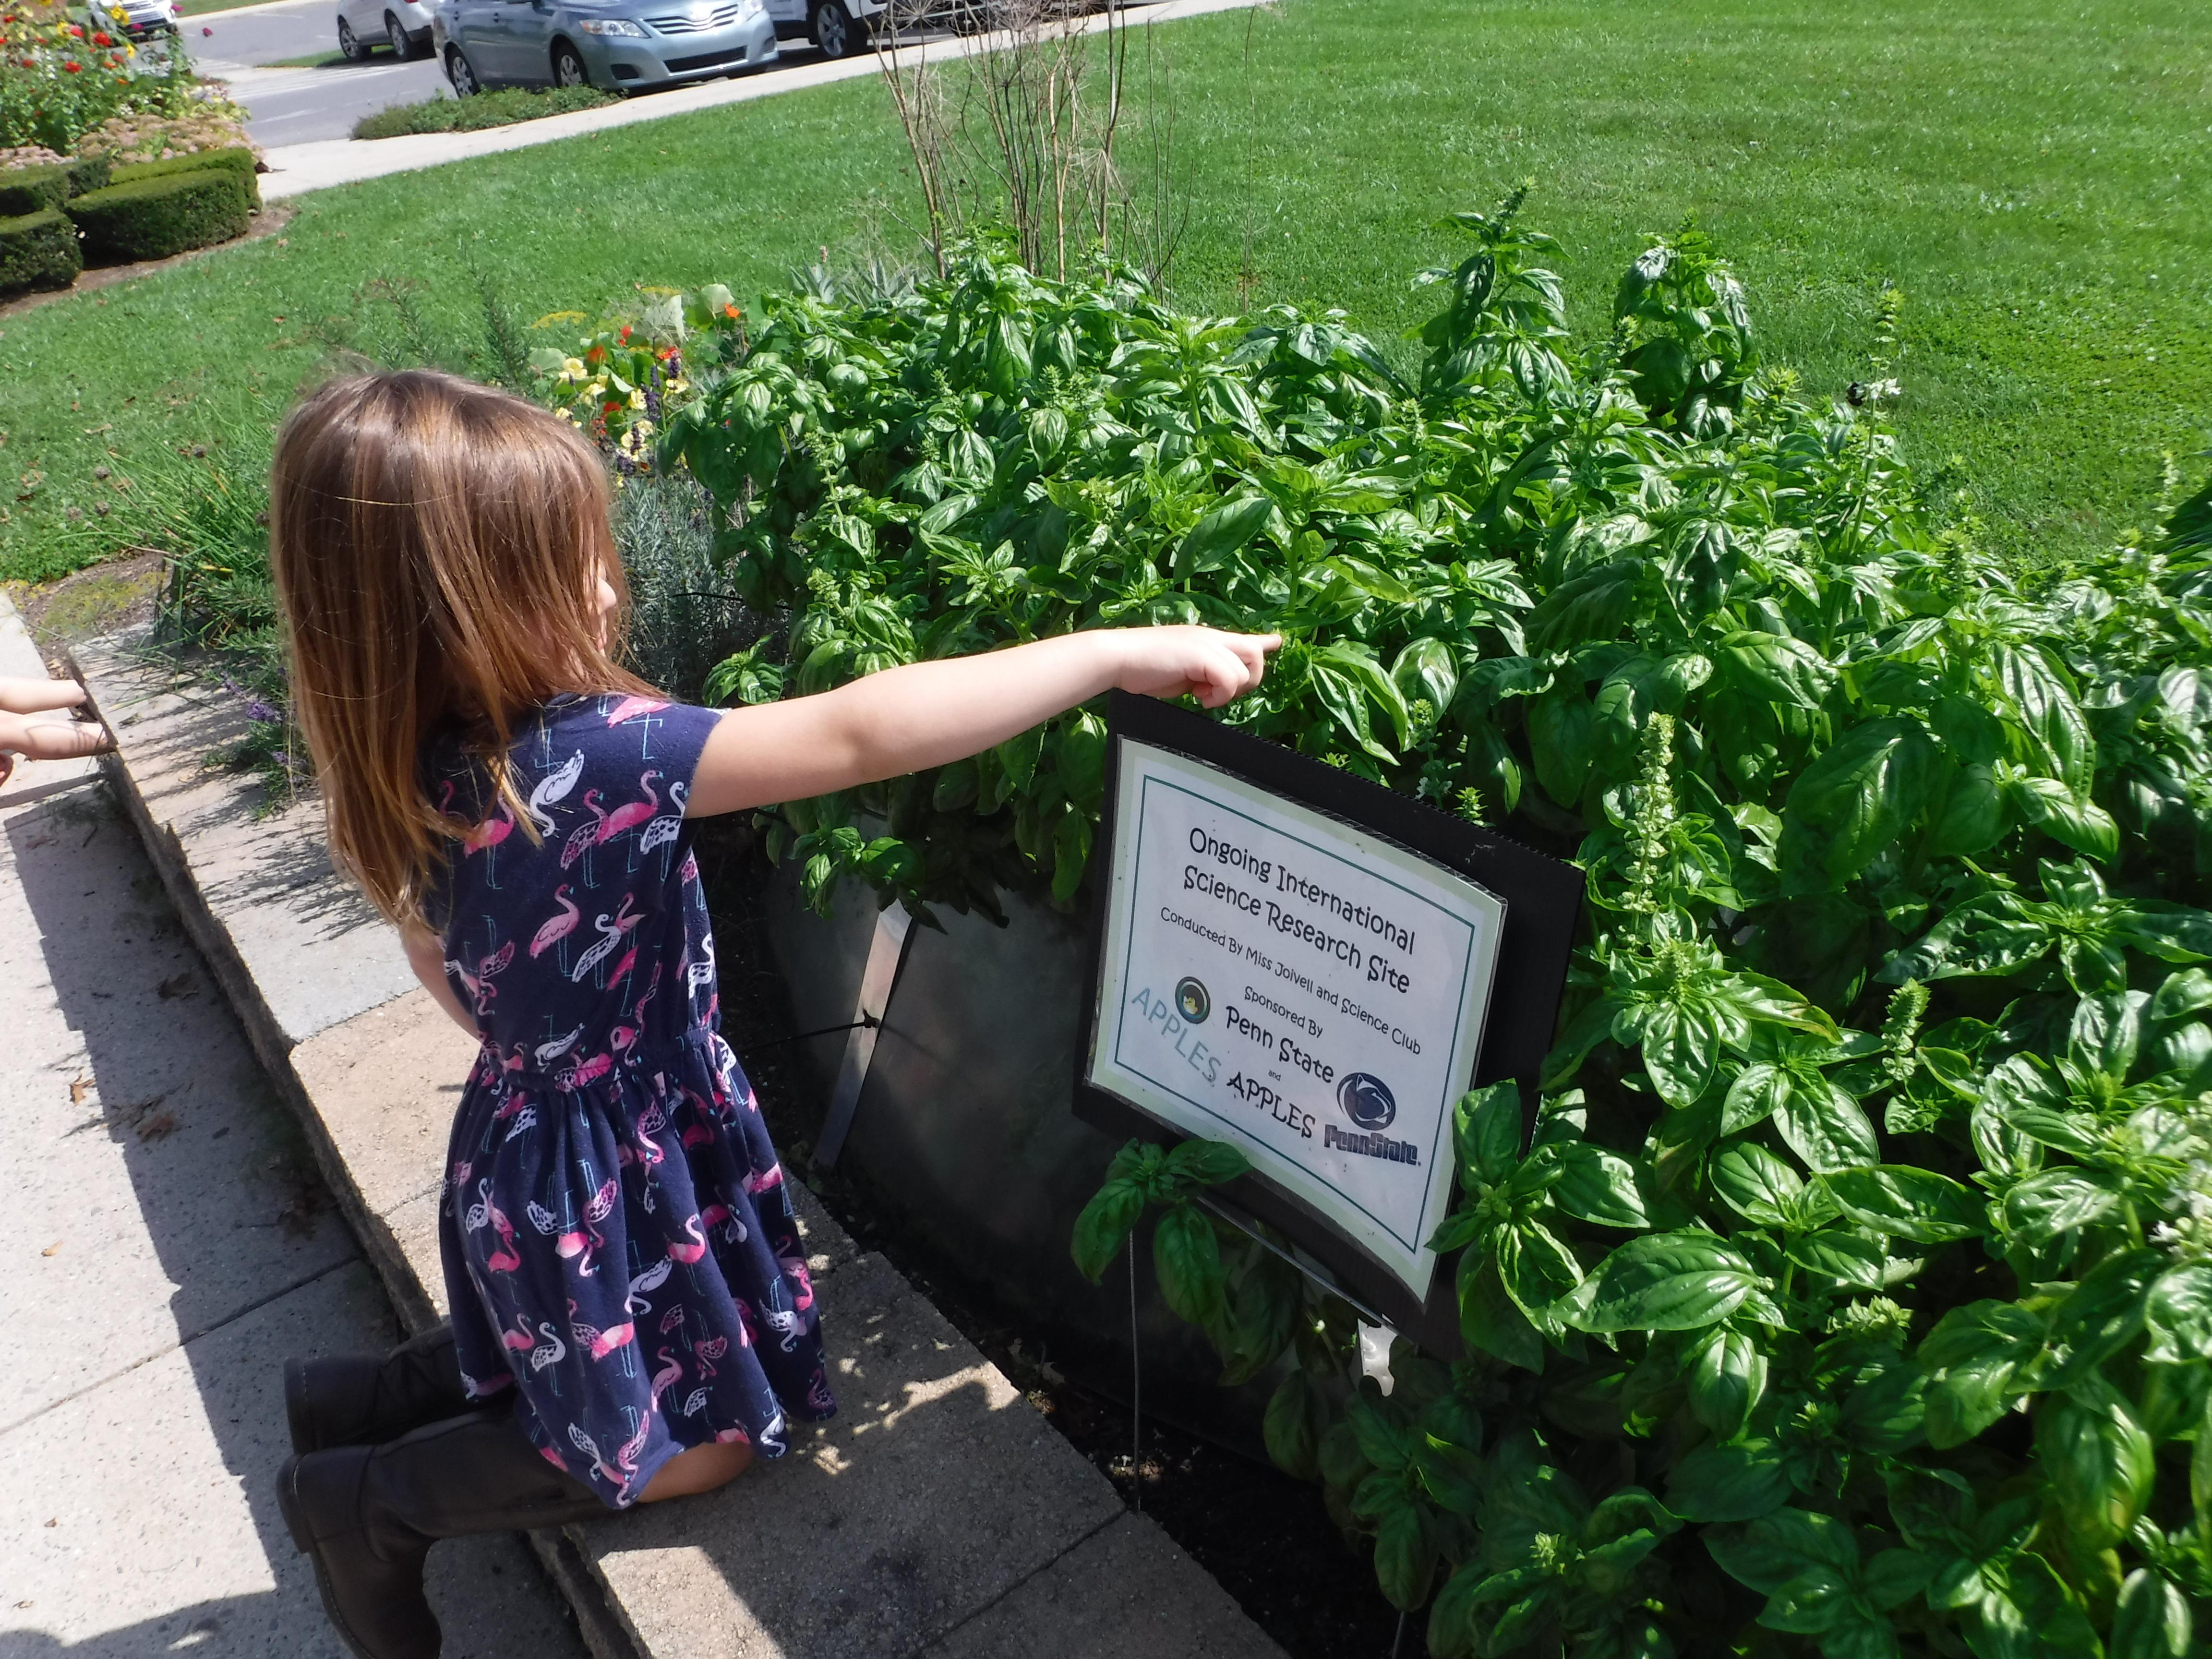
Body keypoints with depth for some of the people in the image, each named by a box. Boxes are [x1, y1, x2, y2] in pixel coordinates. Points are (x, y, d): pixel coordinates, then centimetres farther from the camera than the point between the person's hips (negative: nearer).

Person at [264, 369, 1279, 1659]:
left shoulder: (416, 766, -10)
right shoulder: (592, 758, -36)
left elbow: (436, 957, 6)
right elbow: (860, 735, -41)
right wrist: (1125, 653, -37)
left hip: (525, 1129, 8)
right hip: (604, 1174, -8)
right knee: (710, 1434, 15)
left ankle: (380, 1391, 29)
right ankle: (377, 1499, 14)